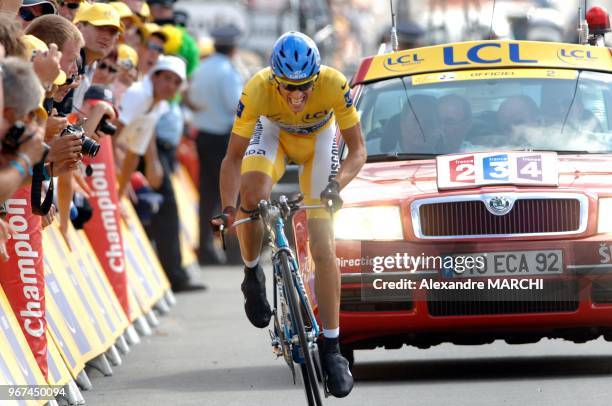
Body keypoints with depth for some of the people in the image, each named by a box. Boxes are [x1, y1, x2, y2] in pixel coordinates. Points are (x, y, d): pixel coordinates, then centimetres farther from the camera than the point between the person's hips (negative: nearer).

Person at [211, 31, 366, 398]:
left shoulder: (335, 85, -36)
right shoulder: (258, 90, -35)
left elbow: (358, 149, -27)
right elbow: (234, 156, -27)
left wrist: (337, 184, -46)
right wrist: (228, 209, -41)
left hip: (319, 138, 0)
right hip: (274, 133, 0)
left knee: (323, 248, -10)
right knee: (251, 194, -33)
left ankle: (332, 347, -2)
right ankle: (253, 275, -4)